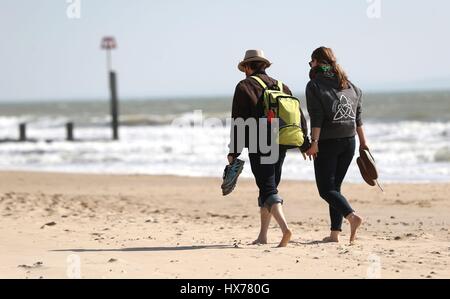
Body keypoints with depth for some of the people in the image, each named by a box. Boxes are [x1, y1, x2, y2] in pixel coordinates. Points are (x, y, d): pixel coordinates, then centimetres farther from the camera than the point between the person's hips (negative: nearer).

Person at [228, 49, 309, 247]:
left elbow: (238, 121, -7)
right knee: (269, 187, 16)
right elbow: (298, 116, 14)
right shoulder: (281, 86, 16)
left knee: (268, 189, -8)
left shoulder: (244, 86, -2)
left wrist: (234, 152, -5)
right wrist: (304, 144, 18)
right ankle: (263, 236, 20)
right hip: (280, 145, 6)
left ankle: (284, 228, -28)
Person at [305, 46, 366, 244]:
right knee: (335, 186, 12)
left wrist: (314, 142, -17)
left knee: (326, 189, -2)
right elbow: (358, 116, 14)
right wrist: (363, 142, 18)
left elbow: (316, 117, -15)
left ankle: (352, 216, -25)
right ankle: (335, 233, 7)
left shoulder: (314, 85, -6)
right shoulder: (348, 84, 13)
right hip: (349, 141, 6)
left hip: (327, 142, -6)